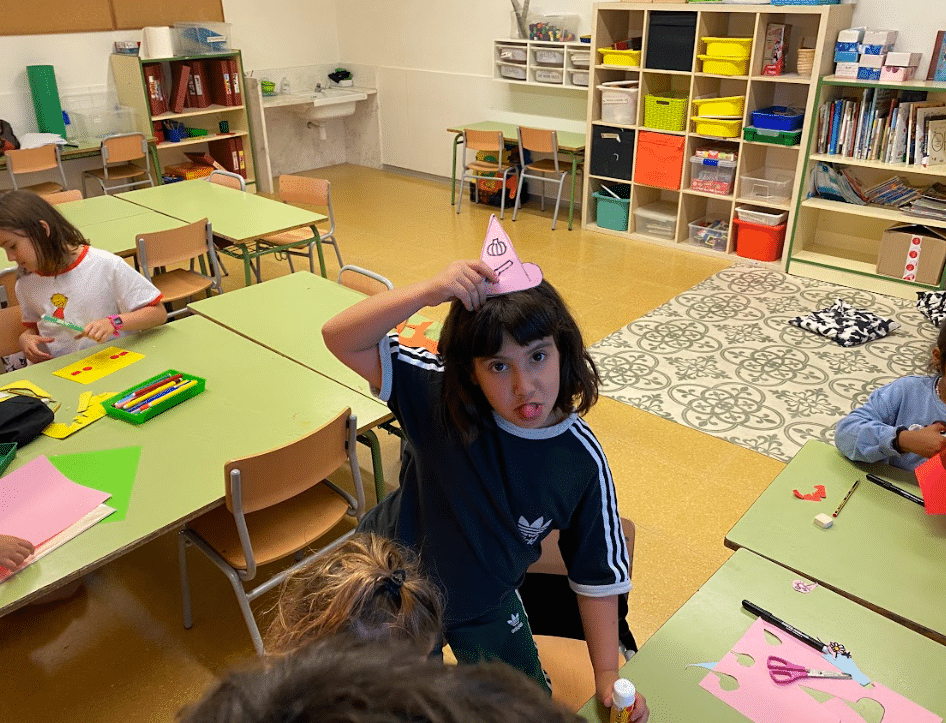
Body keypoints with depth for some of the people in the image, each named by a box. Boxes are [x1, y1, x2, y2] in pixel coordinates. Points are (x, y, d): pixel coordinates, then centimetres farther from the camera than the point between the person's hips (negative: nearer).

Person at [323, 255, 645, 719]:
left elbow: (597, 575, -13)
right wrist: (429, 291, -49)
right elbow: (341, 339, -35)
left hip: (484, 603, 1)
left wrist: (607, 678, -10)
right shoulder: (441, 397, -28)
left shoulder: (583, 460, -26)